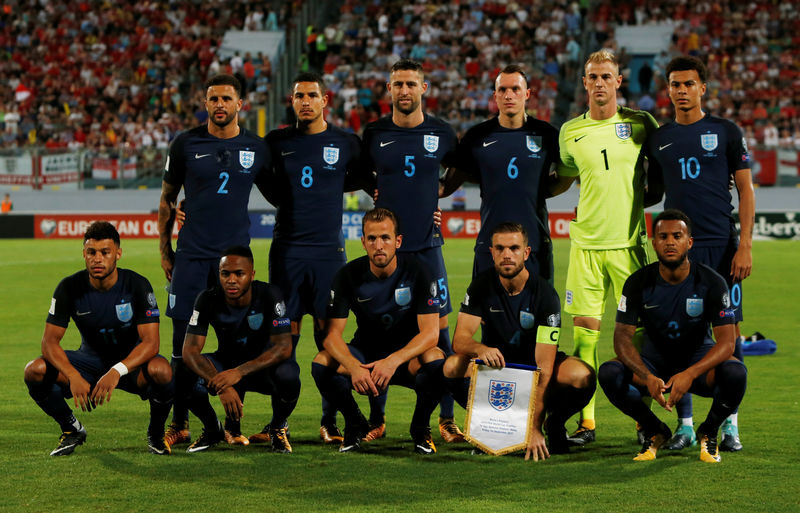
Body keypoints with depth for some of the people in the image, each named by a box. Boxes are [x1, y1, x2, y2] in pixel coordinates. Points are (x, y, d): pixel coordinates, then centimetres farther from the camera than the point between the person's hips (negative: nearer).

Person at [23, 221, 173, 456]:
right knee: (35, 371, -24)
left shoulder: (137, 285, -18)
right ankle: (72, 430, 3)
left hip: (131, 360, -2)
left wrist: (117, 371, -42)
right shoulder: (70, 287, -13)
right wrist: (73, 376, -35)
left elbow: (150, 342, -24)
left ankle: (156, 434, -6)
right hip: (91, 359, 2)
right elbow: (49, 341, -15)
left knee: (161, 370, -37)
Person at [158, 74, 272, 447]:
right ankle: (180, 424, 8)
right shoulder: (186, 144, 2)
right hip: (191, 255, -1)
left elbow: (276, 195, 18)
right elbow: (167, 199, 11)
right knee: (184, 339, -2)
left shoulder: (256, 148, 5)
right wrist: (165, 252, 9)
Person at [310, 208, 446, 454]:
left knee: (435, 360, -35)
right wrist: (354, 367, -38)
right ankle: (355, 424, 0)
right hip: (364, 350, 2)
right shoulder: (349, 275, -11)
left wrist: (393, 360, -39)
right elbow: (332, 334, -16)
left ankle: (421, 426, -7)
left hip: (408, 354, -1)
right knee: (322, 363, -28)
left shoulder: (417, 272, -14)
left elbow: (430, 332, -20)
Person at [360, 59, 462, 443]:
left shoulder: (441, 133, 3)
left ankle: (447, 418, 5)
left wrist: (435, 194, 8)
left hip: (427, 244, 0)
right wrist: (379, 198, 6)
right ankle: (376, 418, 11)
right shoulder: (375, 133, 2)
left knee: (439, 326, -2)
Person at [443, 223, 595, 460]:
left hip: (533, 364, -1)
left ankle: (554, 423, 0)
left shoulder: (545, 294, -21)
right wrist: (480, 349, -46)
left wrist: (534, 428, -35)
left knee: (582, 376, -33)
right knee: (452, 366, -30)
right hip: (497, 363, 2)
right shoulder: (482, 285, -11)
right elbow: (460, 338, -19)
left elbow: (544, 367, -27)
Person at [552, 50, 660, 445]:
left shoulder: (640, 124, 2)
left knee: (637, 330, 0)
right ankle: (586, 420, 3)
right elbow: (560, 182, 20)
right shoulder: (571, 131, 7)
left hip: (629, 242, -1)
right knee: (584, 328, -2)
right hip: (585, 242, 1)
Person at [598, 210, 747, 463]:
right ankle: (655, 431, -1)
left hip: (698, 359, -1)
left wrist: (690, 374, -38)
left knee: (735, 373, -34)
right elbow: (623, 337, -14)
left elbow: (726, 342, -20)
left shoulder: (711, 282, -14)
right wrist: (647, 377, -34)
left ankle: (709, 431, -2)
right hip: (654, 360, 1)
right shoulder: (639, 283, -11)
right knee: (609, 373, -28)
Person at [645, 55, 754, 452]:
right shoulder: (658, 139, 11)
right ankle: (684, 424, 7)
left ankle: (730, 423, 6)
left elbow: (745, 190, 2)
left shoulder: (725, 132, 4)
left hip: (722, 247, -2)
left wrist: (745, 246, -6)